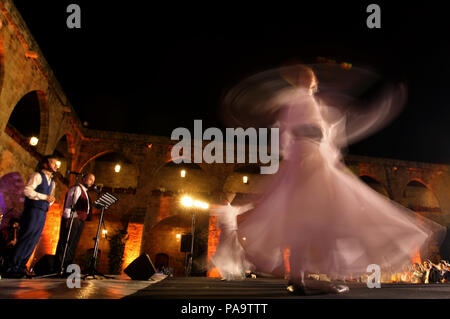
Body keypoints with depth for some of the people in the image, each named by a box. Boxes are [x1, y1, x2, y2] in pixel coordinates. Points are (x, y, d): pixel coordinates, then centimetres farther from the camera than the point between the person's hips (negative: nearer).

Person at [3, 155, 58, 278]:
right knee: (25, 239, -10)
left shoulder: (52, 182, 22)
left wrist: (51, 200, 6)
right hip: (33, 211, -8)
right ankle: (10, 269, -6)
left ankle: (20, 268, 9)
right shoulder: (37, 176, -3)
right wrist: (45, 197, -15)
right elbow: (27, 190, -16)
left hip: (42, 214, 8)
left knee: (33, 241, 4)